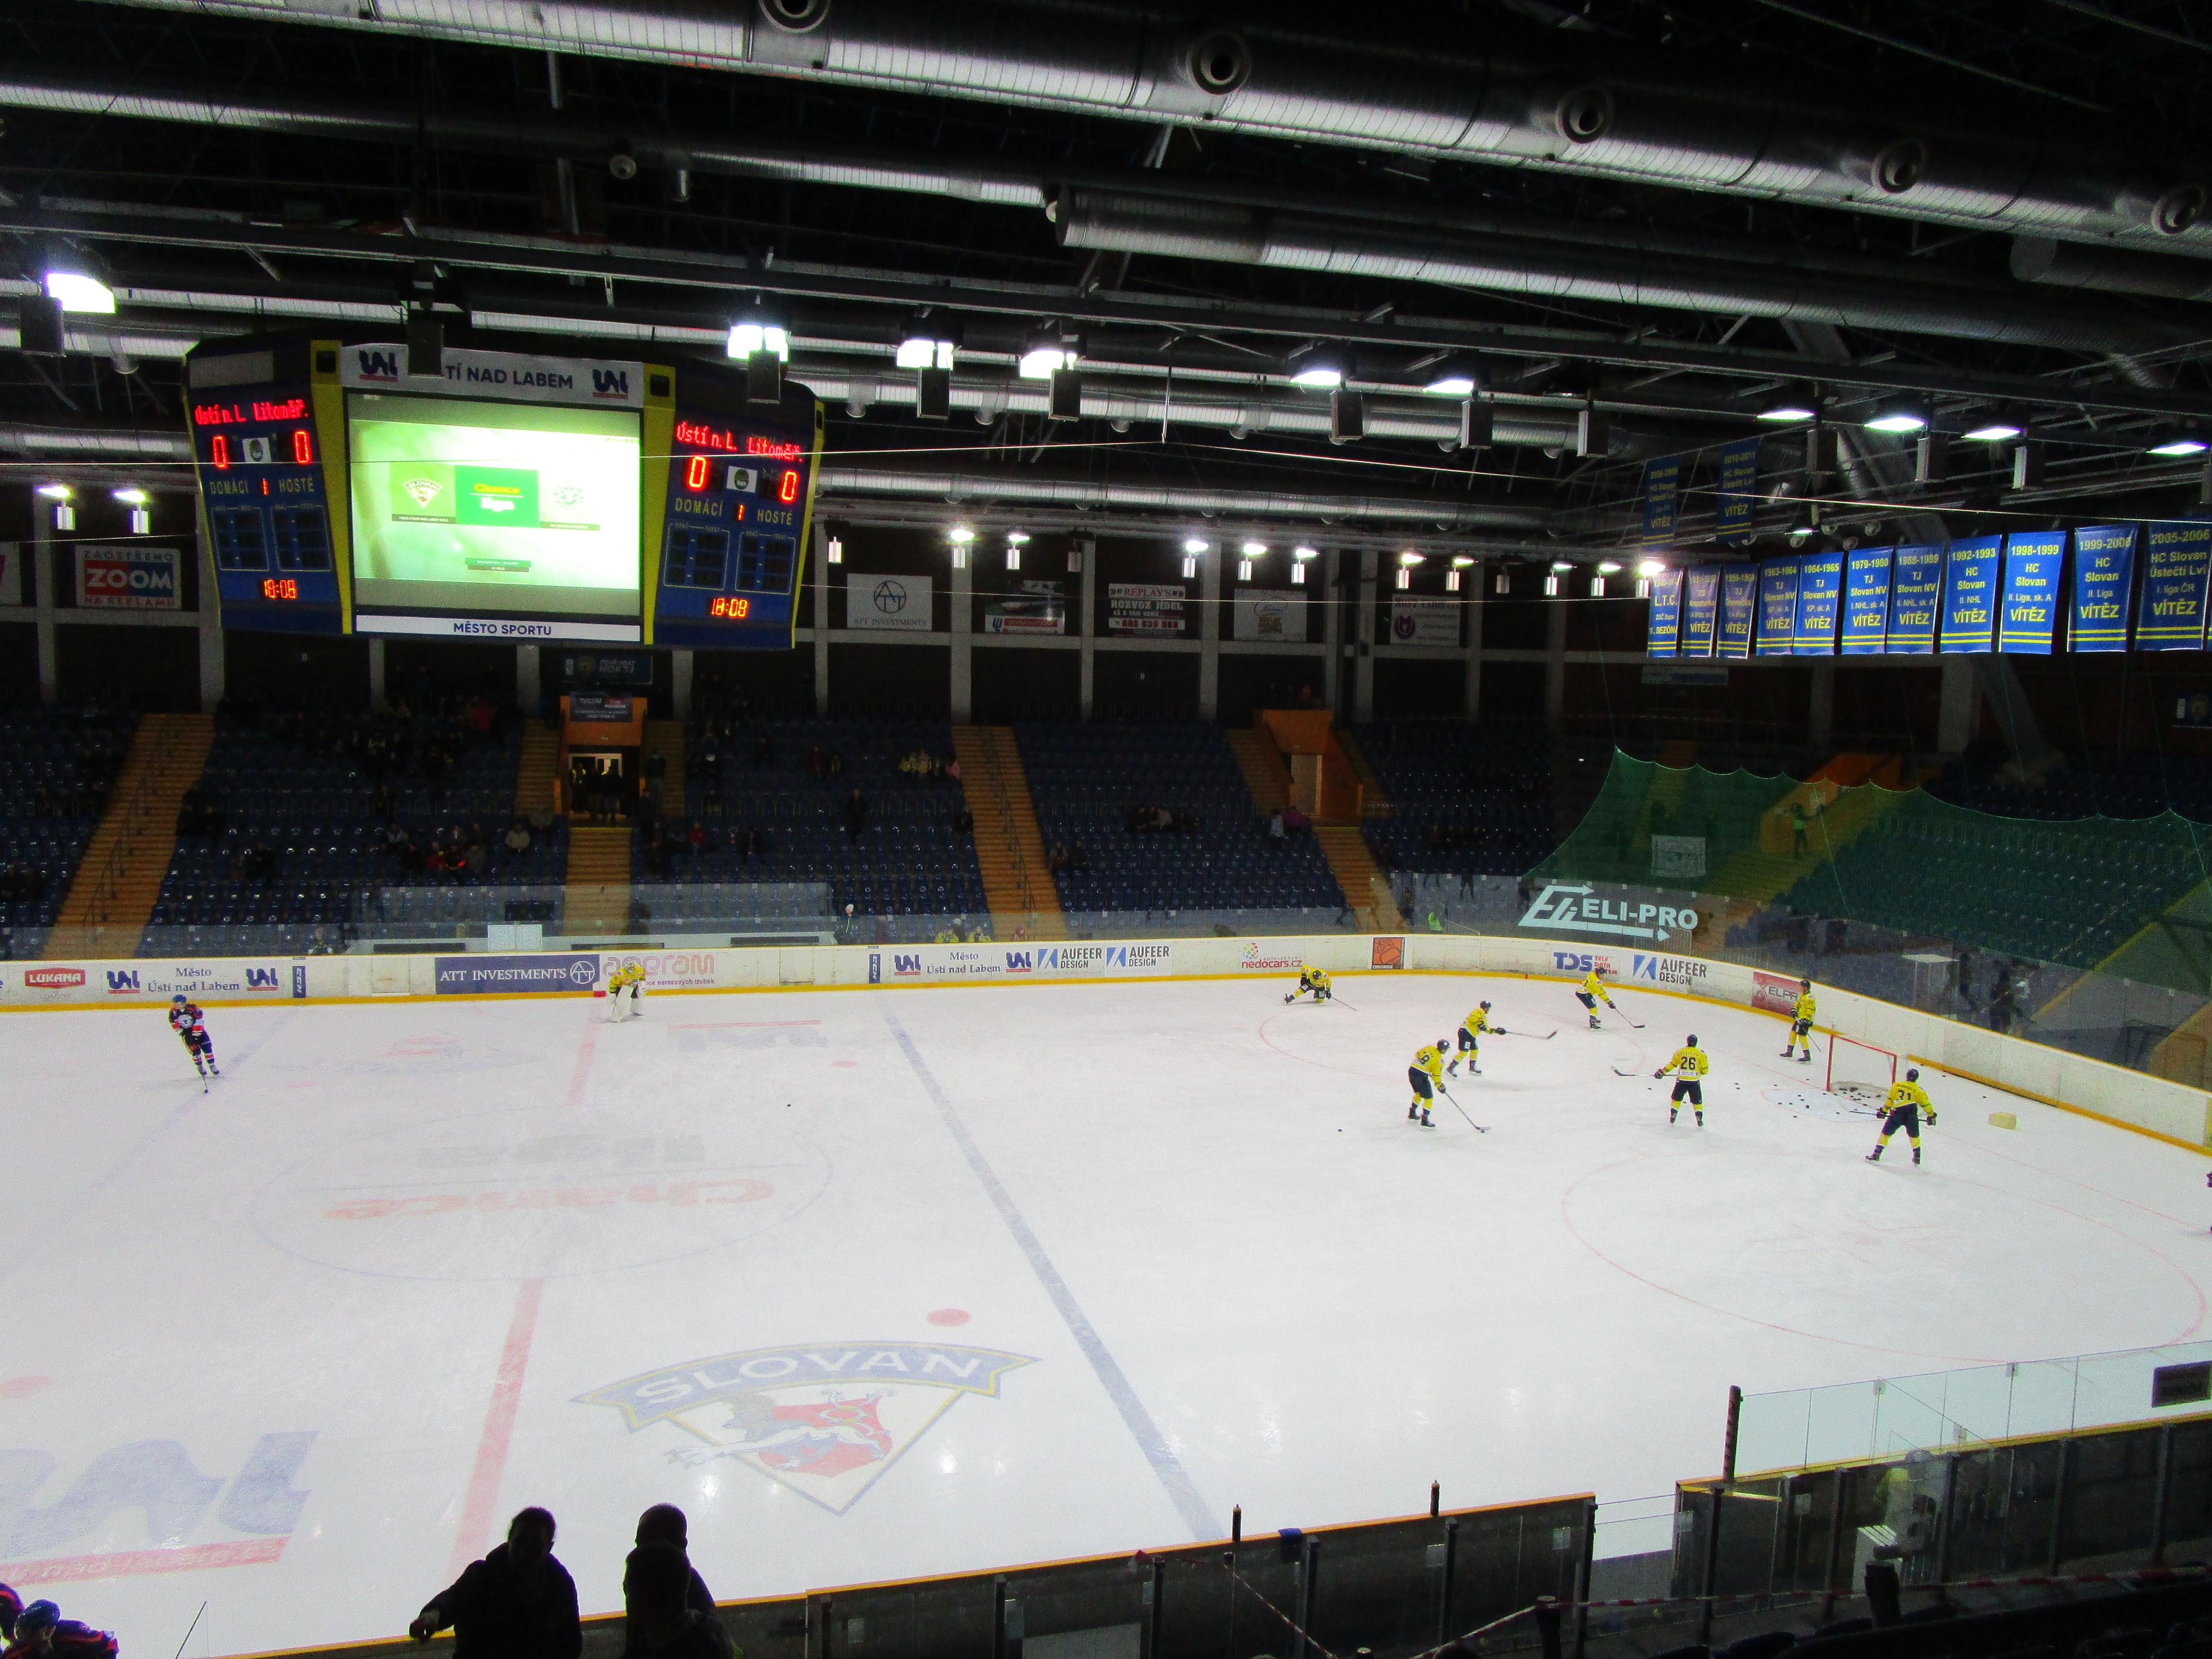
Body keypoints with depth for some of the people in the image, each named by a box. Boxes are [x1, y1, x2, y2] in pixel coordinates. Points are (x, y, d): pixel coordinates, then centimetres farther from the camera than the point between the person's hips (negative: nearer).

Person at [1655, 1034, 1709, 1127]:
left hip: (1681, 1080, 1)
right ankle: (1700, 1119, 11)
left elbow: (1673, 1064, 8)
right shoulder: (1701, 1054, -5)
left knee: (1677, 1099, 19)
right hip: (1694, 1081, -1)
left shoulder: (1680, 1052, -1)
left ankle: (1673, 1116, 22)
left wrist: (1662, 1072, 20)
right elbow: (1704, 1070, 0)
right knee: (1697, 1101, 14)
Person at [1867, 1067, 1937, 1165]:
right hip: (1911, 1116, 1)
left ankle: (1876, 1155, 2)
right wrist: (1931, 1115, 26)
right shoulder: (1919, 1090, 10)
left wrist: (1883, 1111, 13)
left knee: (1886, 1134, 7)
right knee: (1914, 1137, 23)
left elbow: (1890, 1100, 7)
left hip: (1897, 1114, -1)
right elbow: (1926, 1105, 13)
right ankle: (1917, 1158, 31)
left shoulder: (1897, 1085, 8)